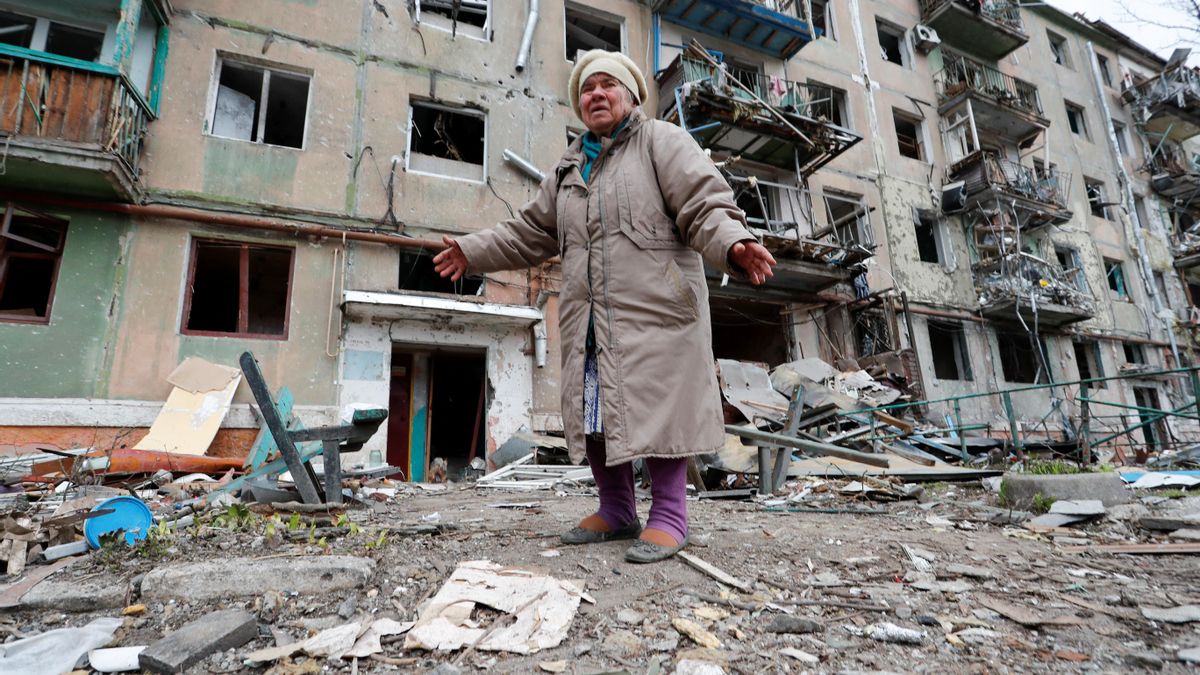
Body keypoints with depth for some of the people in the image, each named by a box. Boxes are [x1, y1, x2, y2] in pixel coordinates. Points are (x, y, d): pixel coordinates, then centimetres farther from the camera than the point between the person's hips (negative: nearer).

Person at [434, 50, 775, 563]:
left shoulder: (663, 141, 5)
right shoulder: (569, 167, 24)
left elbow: (705, 207, -8)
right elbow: (531, 232, 28)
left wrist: (734, 246, -28)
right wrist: (473, 251, 23)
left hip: (654, 308, -6)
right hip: (588, 314, 7)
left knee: (655, 407, -8)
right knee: (592, 412, 7)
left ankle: (669, 516, 6)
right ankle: (616, 511, 21)